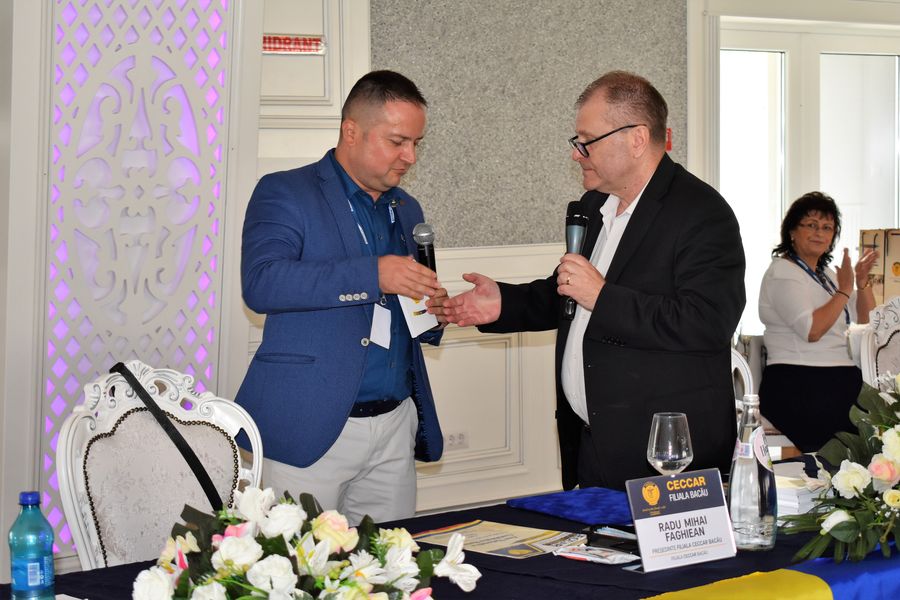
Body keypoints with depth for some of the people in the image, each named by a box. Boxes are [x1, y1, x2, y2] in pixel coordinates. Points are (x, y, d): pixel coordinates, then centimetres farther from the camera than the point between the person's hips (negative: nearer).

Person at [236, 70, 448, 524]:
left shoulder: (406, 211, 18)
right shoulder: (284, 193, -3)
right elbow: (260, 283, -20)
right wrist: (372, 274, -25)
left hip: (395, 427, 6)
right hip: (310, 428, -6)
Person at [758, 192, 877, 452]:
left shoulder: (825, 273, 21)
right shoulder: (782, 272, -4)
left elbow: (867, 321, 23)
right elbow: (811, 330, -18)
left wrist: (862, 282, 7)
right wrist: (844, 290, -9)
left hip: (841, 380, 8)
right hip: (798, 387, -8)